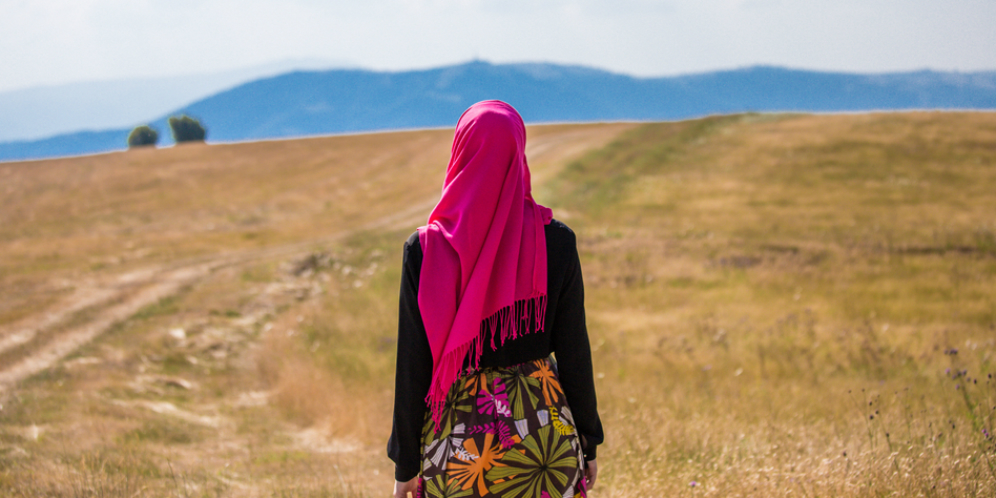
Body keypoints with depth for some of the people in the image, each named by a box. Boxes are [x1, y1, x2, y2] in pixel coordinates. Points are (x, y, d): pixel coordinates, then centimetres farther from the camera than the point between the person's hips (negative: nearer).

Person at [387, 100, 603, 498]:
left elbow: (413, 365, -7)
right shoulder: (556, 241, -8)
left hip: (458, 429, -1)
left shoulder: (426, 249, -11)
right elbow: (574, 351, -3)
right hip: (542, 421, 1)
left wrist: (405, 463, 3)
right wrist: (589, 442, 10)